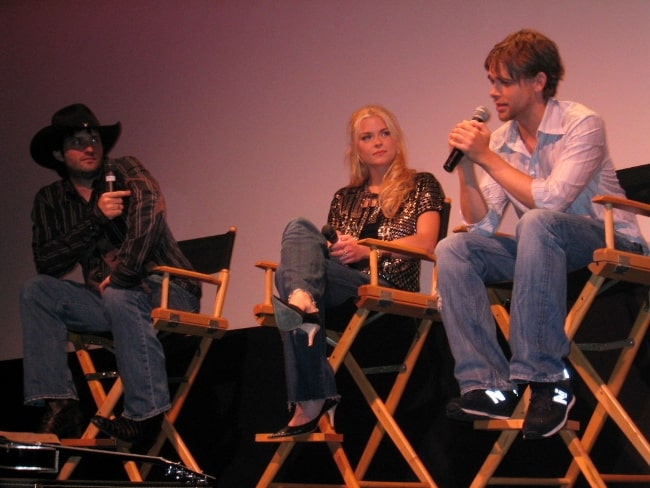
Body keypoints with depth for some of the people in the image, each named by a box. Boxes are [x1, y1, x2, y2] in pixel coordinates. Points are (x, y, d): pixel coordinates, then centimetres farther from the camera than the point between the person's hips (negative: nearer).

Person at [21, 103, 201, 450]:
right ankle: (59, 406, -23)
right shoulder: (49, 200, 9)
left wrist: (121, 275, -33)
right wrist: (97, 218, -16)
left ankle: (145, 415, -35)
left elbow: (148, 205, -24)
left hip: (165, 292, -5)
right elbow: (46, 263, -4)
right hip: (106, 299, 5)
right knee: (36, 291, -14)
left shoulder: (125, 173, -2)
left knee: (119, 297, -35)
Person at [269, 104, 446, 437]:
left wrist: (366, 250, -14)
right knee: (300, 229, -25)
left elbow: (425, 242, 0)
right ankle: (303, 302, -42)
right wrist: (332, 249, -3)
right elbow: (326, 249, 23)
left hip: (389, 287, -4)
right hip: (341, 284, 5)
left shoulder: (421, 185, 15)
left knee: (290, 270, -27)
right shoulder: (344, 198, 28)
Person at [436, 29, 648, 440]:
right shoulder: (501, 140, 5)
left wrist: (487, 157, -20)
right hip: (545, 250, 7)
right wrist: (467, 166, -11)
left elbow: (549, 200, -26)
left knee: (538, 222, -36)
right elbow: (482, 225, 1)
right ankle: (491, 386, -23)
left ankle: (547, 379, -34)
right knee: (453, 249, -13)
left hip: (611, 247, -6)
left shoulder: (583, 125, -12)